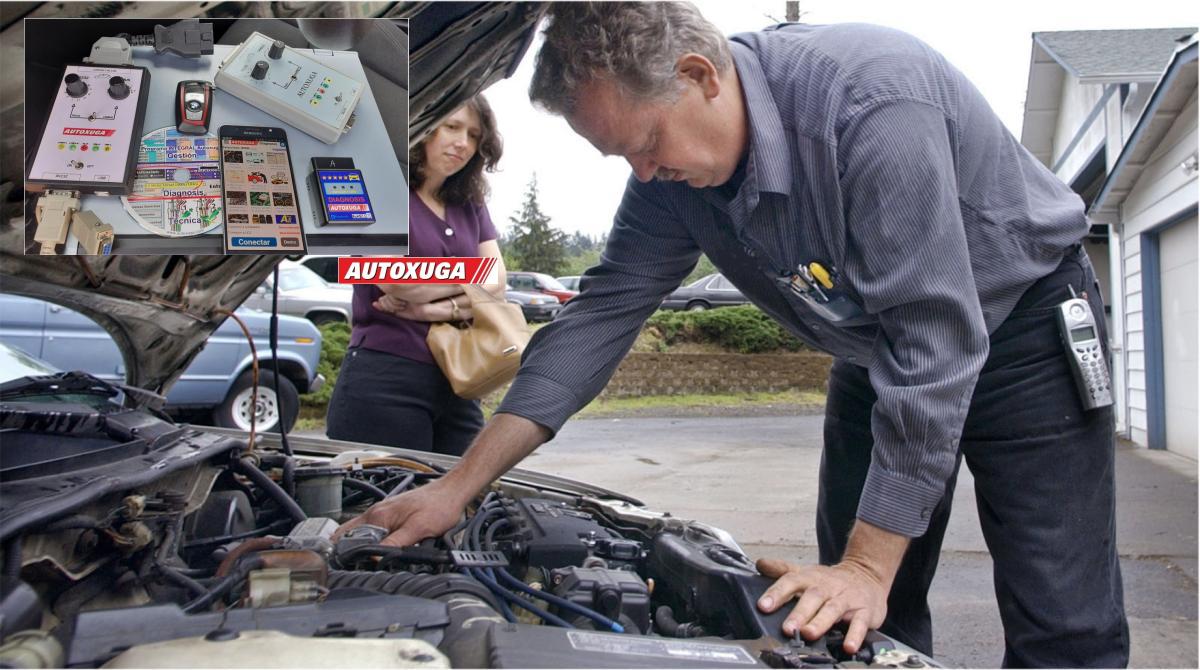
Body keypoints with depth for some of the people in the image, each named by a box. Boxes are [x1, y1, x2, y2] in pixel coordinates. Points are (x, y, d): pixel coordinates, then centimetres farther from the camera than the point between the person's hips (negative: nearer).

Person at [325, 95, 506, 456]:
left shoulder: (470, 205, 16)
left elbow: (497, 287, 6)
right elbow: (395, 280, -15)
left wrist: (436, 308, -12)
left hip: (456, 386, 6)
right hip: (383, 382, -6)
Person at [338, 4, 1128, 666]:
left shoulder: (870, 99, -35)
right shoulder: (675, 169, -14)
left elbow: (935, 339, -34)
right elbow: (602, 312, -12)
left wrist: (869, 565, -31)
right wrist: (459, 485, -16)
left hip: (1023, 321, -5)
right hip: (879, 352, 6)